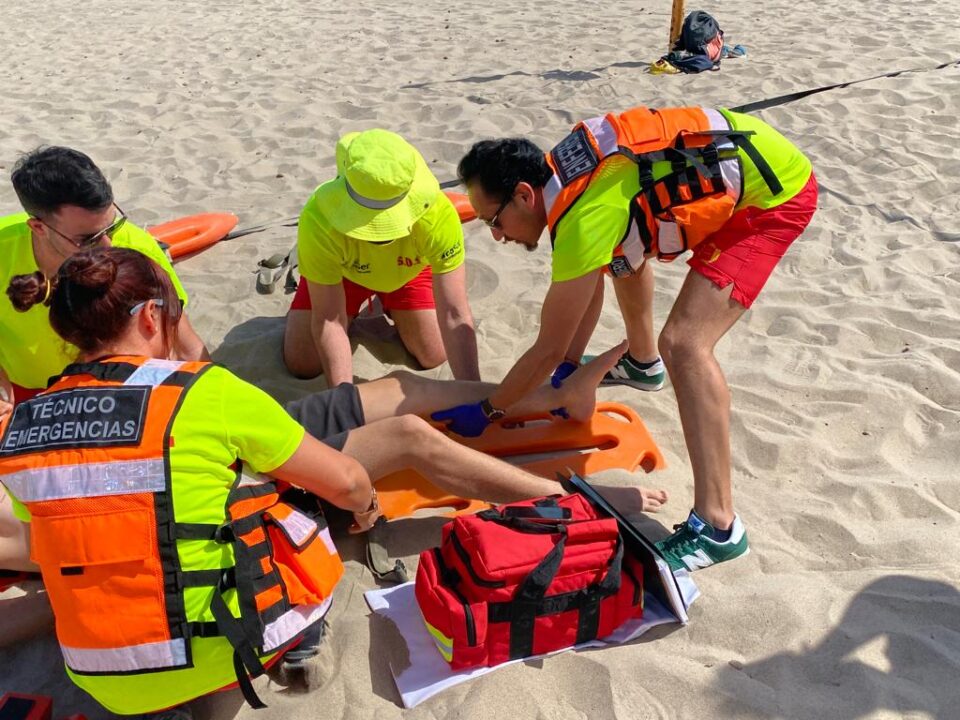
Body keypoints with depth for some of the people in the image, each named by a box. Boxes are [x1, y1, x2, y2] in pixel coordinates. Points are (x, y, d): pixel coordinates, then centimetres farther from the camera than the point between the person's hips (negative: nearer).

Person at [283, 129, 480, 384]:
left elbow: (454, 315, -41)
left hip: (408, 269, 1)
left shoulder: (437, 214, -43)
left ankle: (391, 306, 27)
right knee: (303, 366, -4)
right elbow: (327, 320, -36)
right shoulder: (319, 219, -43)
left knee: (433, 356, -3)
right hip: (344, 271, -1)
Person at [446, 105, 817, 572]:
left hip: (775, 190, -10)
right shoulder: (562, 170, -3)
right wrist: (568, 370, 8)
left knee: (684, 343, -23)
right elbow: (589, 283, 10)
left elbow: (548, 350, -19)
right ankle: (642, 363, 54)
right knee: (622, 250, 27)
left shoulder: (583, 220, -29)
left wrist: (484, 412, -6)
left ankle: (717, 526, -16)